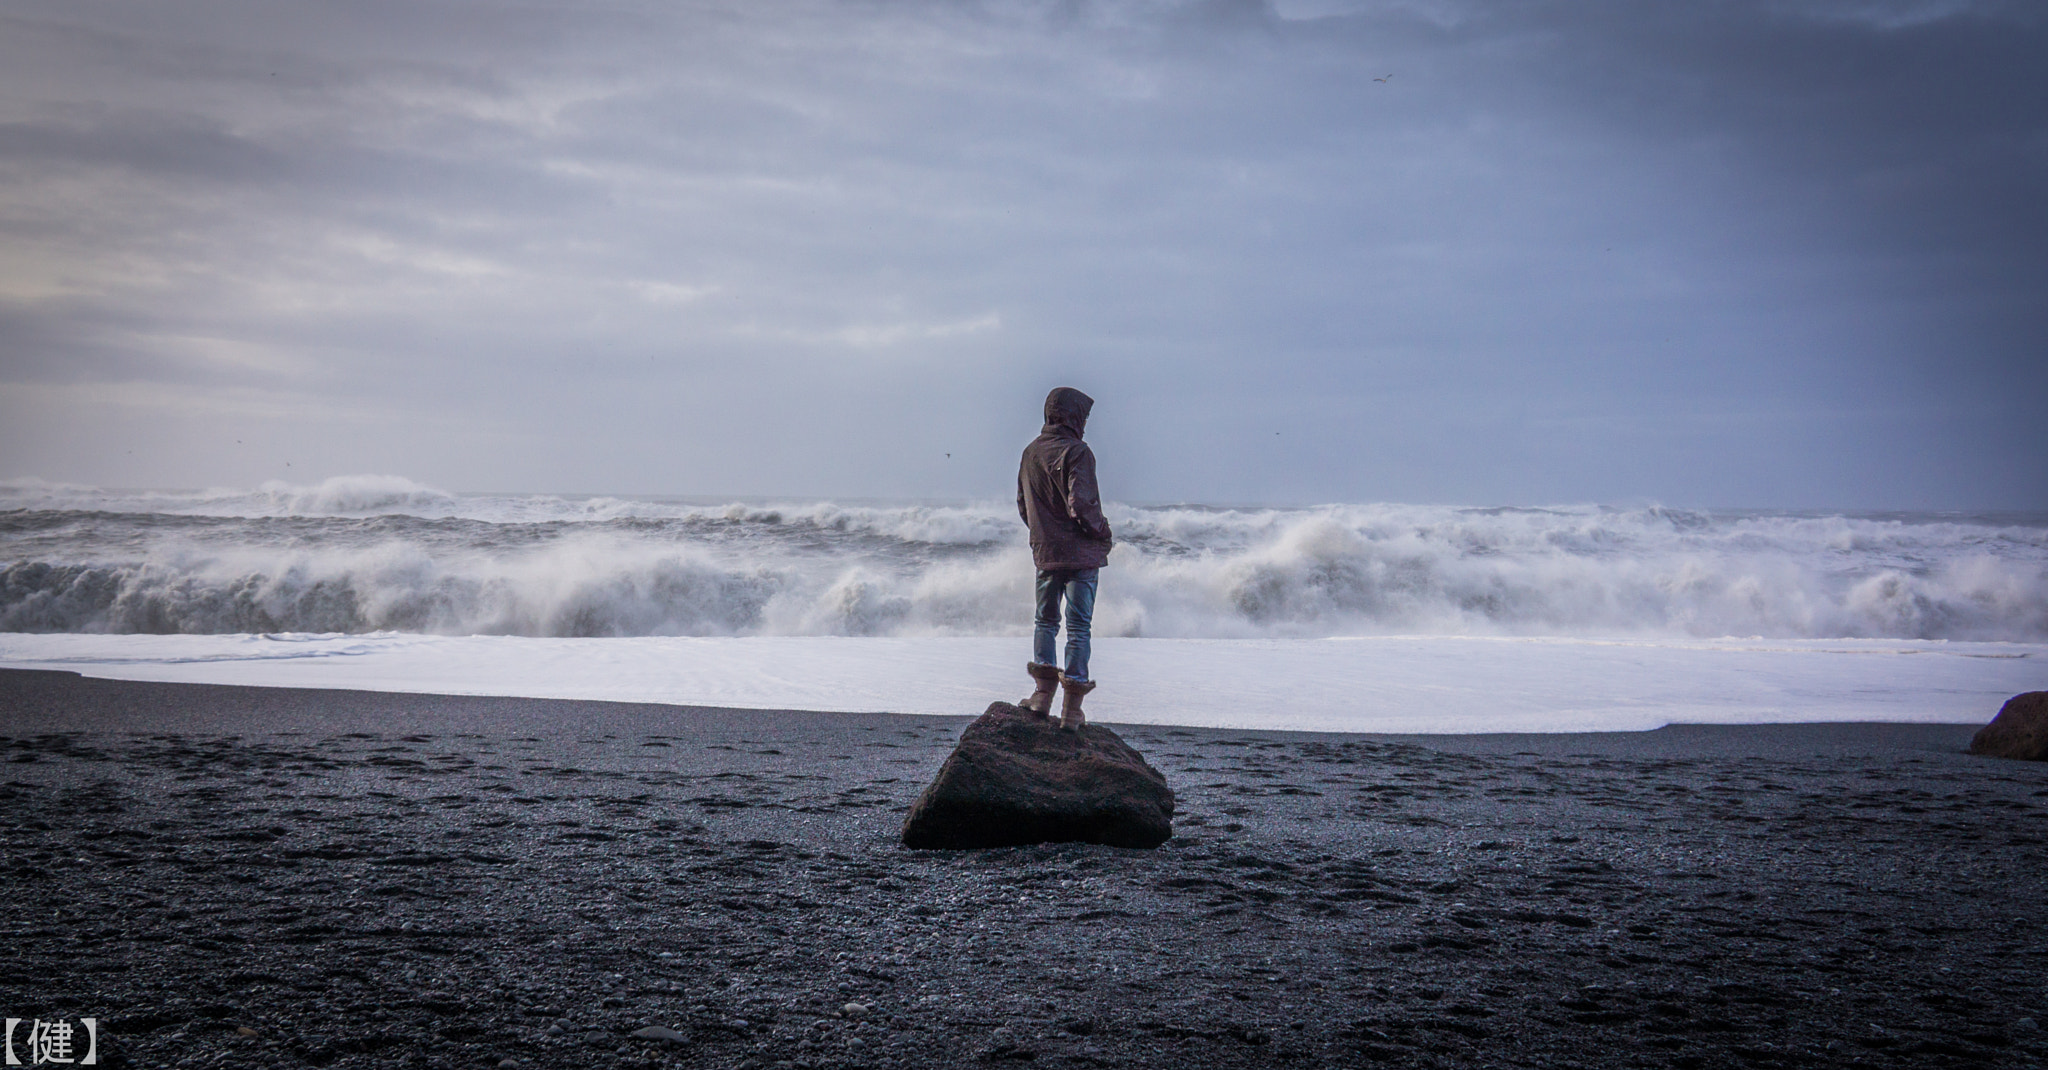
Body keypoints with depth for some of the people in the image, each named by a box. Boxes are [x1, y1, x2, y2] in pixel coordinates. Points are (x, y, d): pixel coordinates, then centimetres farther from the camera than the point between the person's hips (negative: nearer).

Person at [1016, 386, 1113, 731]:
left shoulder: (1030, 452, 7)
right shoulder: (1076, 452, -14)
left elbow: (1022, 505, 13)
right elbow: (1081, 505, -22)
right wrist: (1102, 531, -6)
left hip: (1044, 551, 5)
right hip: (1080, 552, -5)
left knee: (1045, 619, 18)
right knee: (1078, 625, 0)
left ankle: (1043, 693, 11)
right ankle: (1072, 708, 0)